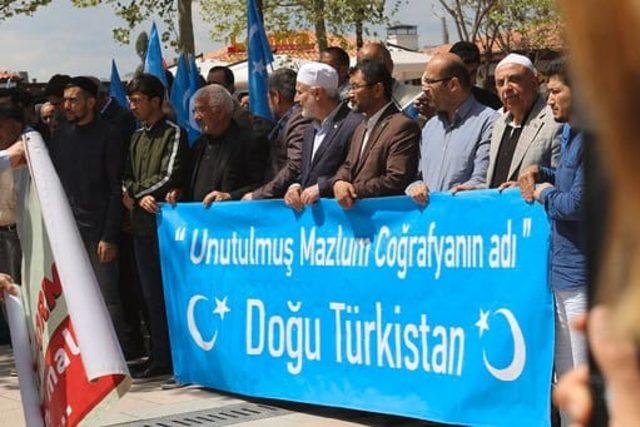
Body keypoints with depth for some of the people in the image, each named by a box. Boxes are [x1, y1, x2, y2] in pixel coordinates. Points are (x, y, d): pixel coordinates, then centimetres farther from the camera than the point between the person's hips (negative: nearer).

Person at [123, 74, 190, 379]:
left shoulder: (174, 133, -5)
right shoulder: (137, 137, 18)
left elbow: (169, 179, -13)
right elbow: (127, 178, 15)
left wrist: (134, 192, -6)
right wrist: (140, 197, -4)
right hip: (141, 222, 7)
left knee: (162, 293, -5)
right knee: (149, 293, 7)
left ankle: (163, 359, -1)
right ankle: (157, 356, 12)